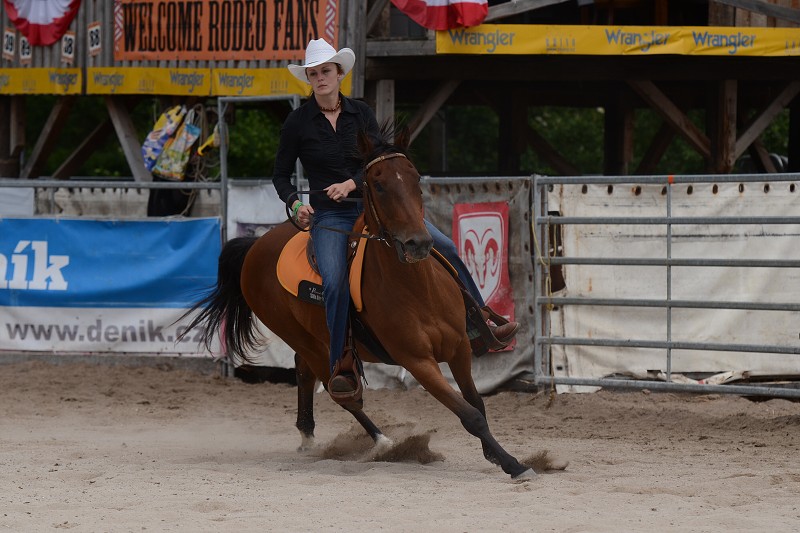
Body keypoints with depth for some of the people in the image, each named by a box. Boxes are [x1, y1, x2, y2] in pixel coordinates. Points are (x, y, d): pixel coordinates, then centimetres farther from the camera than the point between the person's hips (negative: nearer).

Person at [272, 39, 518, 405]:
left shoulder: (361, 114, 4)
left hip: (372, 202, 3)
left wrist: (351, 183, -18)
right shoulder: (298, 123, -2)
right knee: (335, 282, -28)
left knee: (444, 248, -7)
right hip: (329, 216, -3)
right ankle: (340, 368, -16)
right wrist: (295, 203, -15)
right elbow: (281, 175, 5)